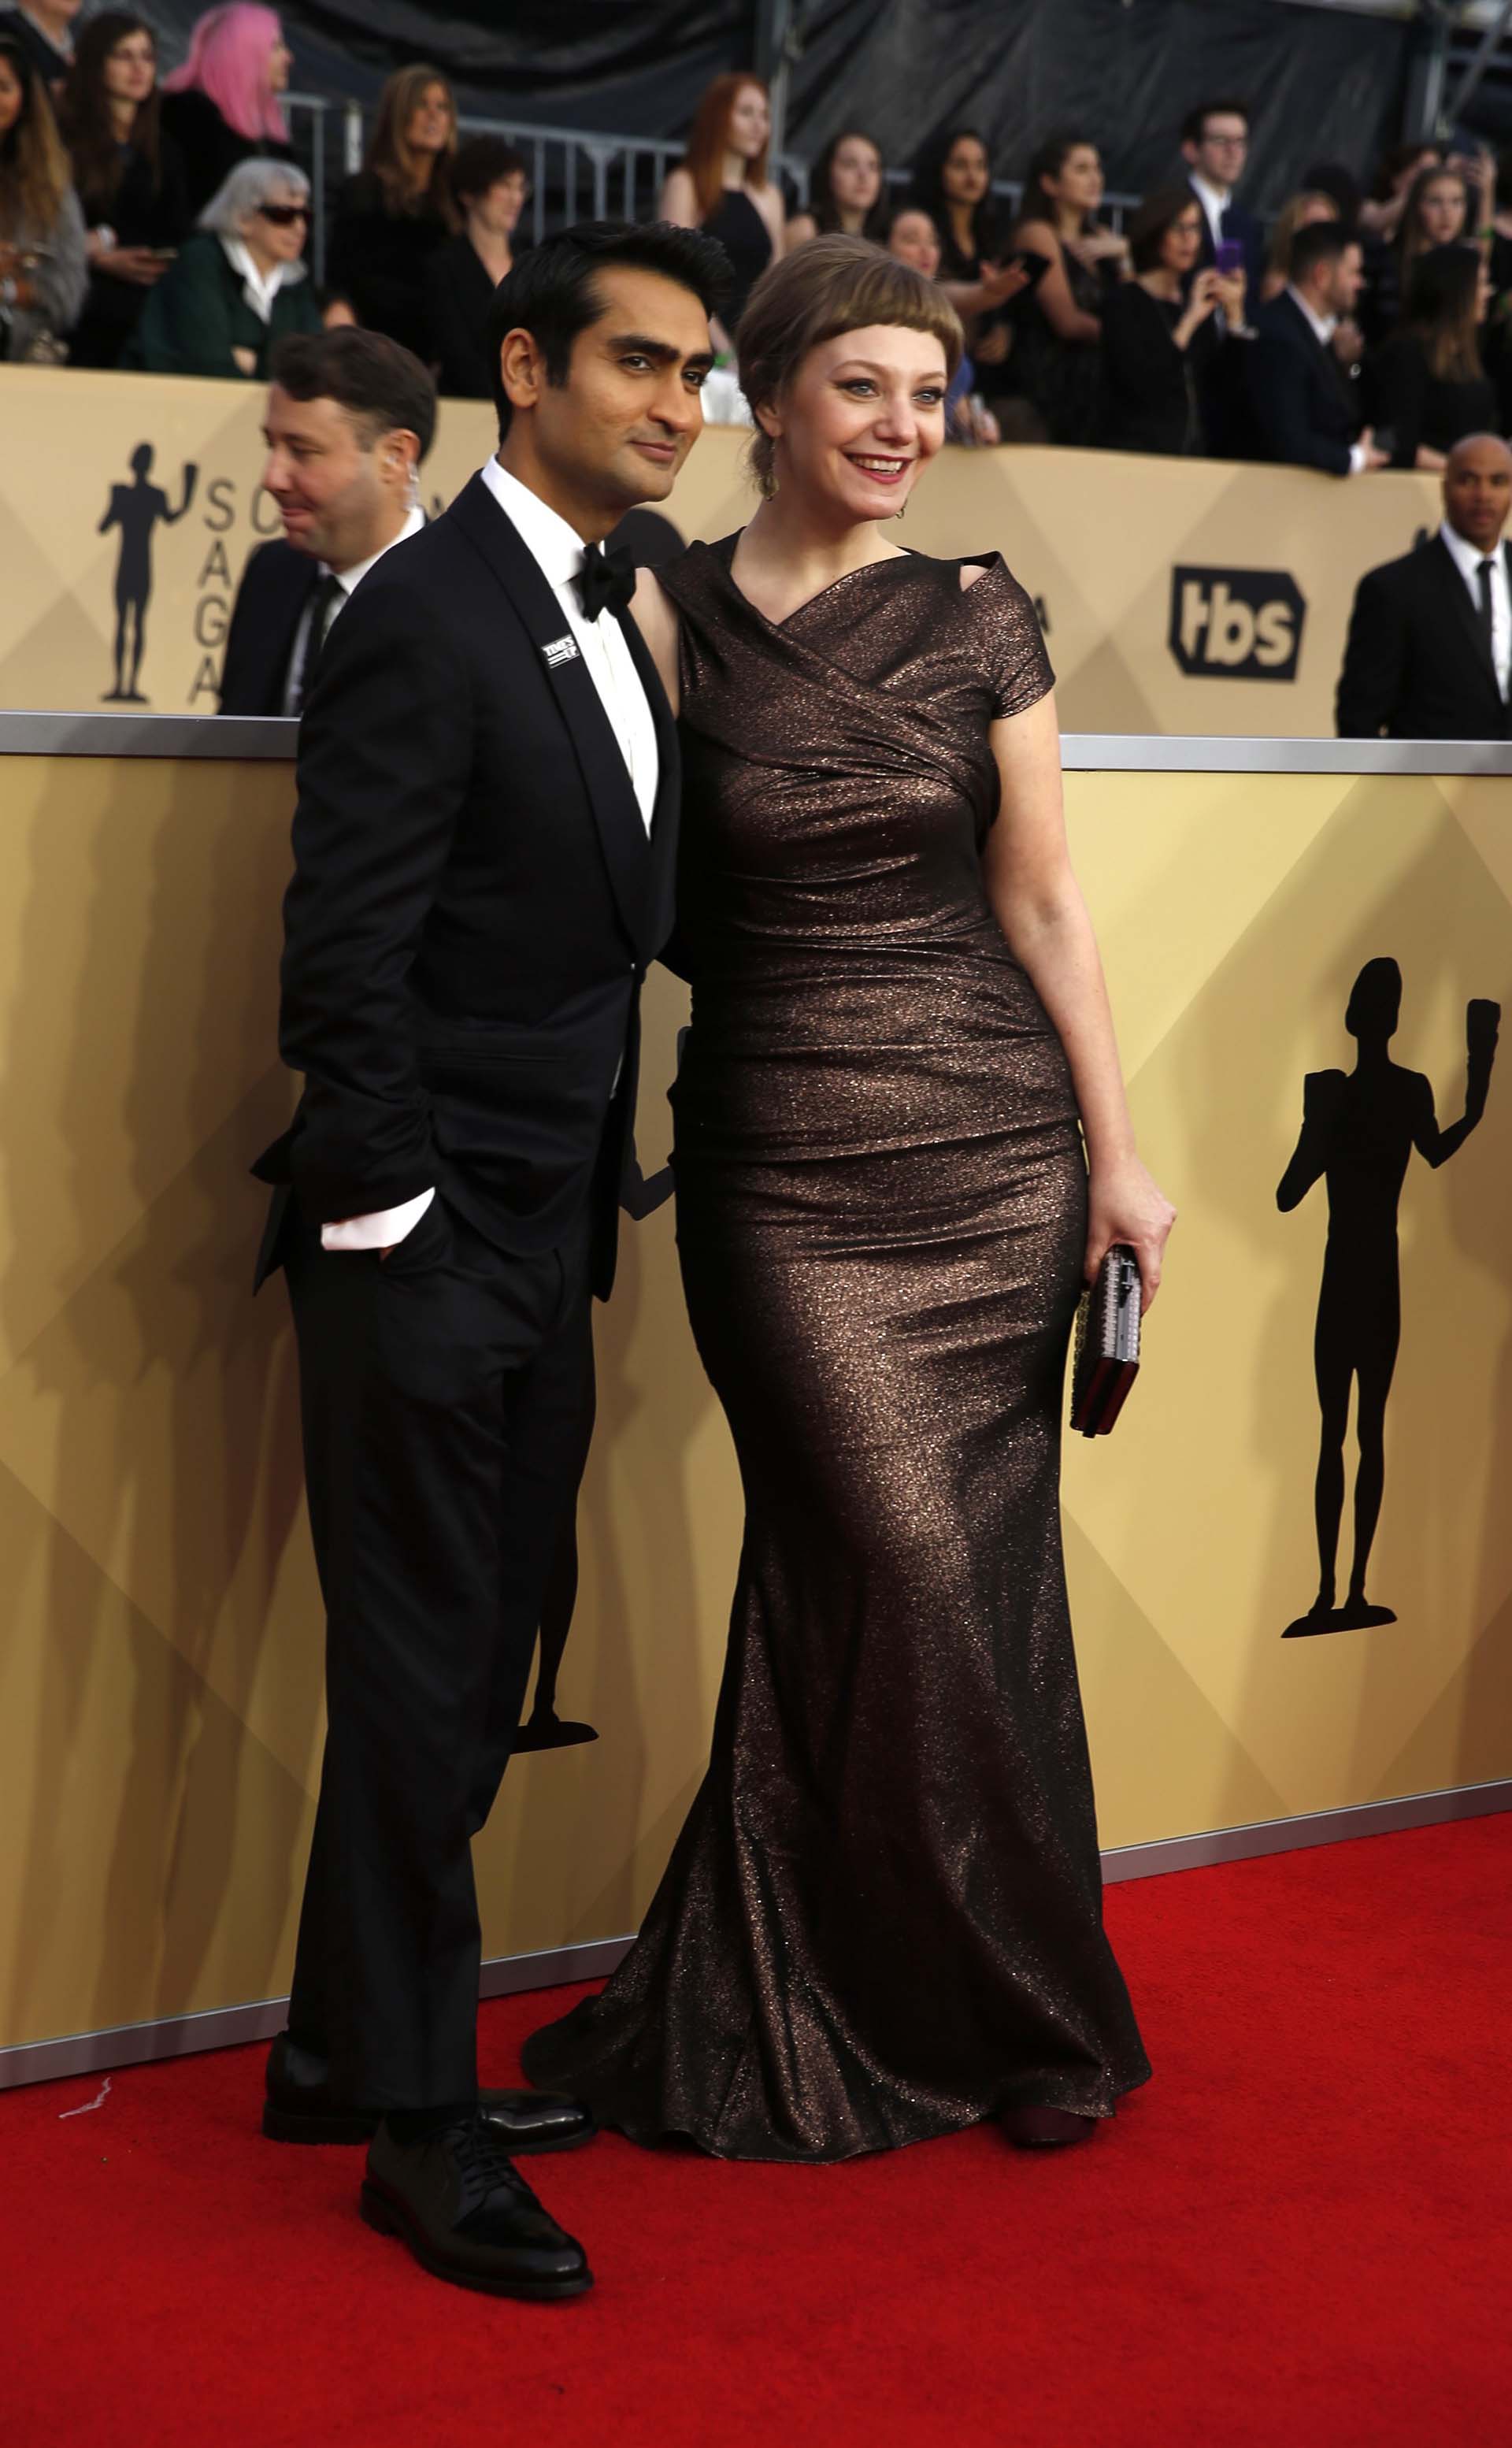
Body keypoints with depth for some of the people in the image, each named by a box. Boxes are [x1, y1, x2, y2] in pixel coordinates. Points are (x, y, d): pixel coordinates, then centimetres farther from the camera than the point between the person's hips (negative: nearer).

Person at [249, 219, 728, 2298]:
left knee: (475, 1670, 15)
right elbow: (348, 958, -17)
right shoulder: (430, 616, -14)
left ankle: (349, 2052, 28)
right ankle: (417, 2124, 11)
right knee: (422, 1682, 0)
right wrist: (394, 1224, -17)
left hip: (544, 1250, 9)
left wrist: (579, 1225, 10)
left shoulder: (610, 621, 14)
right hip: (428, 1236, -9)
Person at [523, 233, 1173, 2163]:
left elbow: (1039, 897, 5)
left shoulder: (978, 615, 4)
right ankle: (1018, 2009, 15)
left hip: (992, 1146, 2)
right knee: (906, 1569, -5)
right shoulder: (667, 613, 0)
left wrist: (1116, 1150, 2)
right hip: (783, 1167, -2)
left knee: (977, 1567, 5)